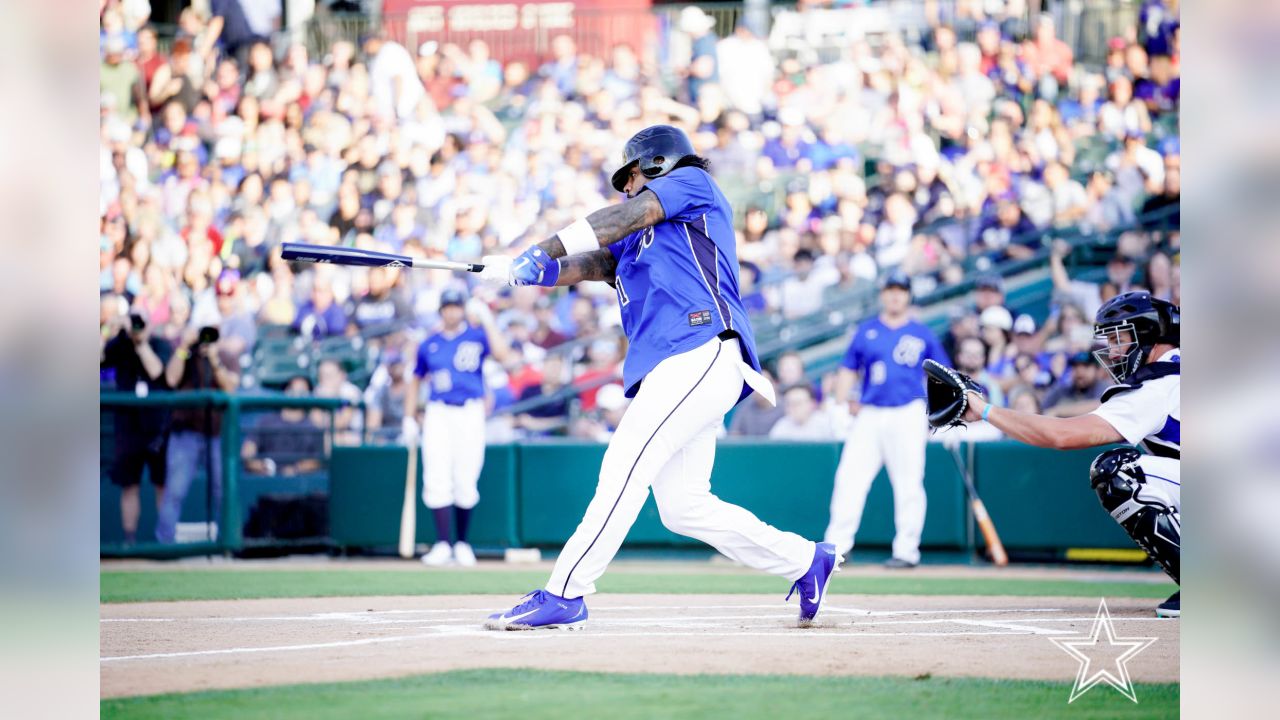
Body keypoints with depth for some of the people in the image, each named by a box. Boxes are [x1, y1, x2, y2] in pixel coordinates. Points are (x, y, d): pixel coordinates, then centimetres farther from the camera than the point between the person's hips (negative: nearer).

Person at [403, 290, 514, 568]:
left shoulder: (477, 336, 4)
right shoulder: (429, 345, 12)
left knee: (465, 482, -1)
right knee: (436, 480, -8)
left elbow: (503, 354, -15)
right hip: (438, 413, 2)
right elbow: (416, 379, 20)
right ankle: (442, 544, -6)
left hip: (470, 413, -2)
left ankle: (462, 543, 12)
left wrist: (487, 320, -15)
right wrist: (409, 418, 13)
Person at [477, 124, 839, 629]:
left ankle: (564, 594, -20)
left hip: (701, 352, -9)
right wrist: (520, 270, -5)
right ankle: (804, 561, 19)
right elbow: (587, 265, 14)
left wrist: (545, 249, -13)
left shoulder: (692, 182, 10)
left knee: (623, 469, -16)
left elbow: (627, 216, -5)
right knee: (682, 507, 7)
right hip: (674, 369, 9)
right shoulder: (631, 244, 31)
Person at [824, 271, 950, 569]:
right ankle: (836, 545, -2)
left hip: (908, 413, -2)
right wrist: (841, 403, 2)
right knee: (849, 478, -5)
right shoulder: (866, 331, 11)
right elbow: (848, 369, 15)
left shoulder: (922, 334, 7)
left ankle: (906, 550, 3)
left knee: (908, 485, -3)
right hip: (869, 413, 2)